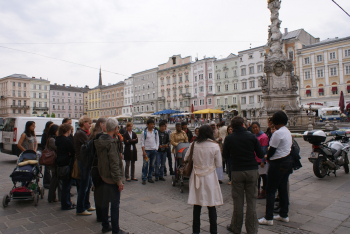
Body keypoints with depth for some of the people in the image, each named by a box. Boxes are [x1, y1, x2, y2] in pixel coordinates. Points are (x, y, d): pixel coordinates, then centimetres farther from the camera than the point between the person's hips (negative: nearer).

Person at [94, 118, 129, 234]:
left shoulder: (100, 141, 5)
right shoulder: (112, 143, -21)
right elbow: (114, 163, -23)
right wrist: (119, 180, -20)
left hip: (104, 176, 9)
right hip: (112, 178, -9)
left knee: (105, 202, 19)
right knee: (115, 204, 2)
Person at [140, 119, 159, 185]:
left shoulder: (155, 132, 9)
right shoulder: (144, 132, -1)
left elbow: (157, 141, 13)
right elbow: (142, 142, -2)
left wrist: (156, 149, 2)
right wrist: (143, 151, -9)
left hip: (154, 150, 3)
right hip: (146, 150, -3)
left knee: (152, 165, 8)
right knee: (145, 165, -5)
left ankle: (149, 177, 20)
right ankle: (144, 179, 3)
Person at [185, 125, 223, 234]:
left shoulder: (194, 144, -5)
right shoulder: (215, 146, -10)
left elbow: (186, 159, 6)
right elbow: (219, 164, -4)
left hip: (197, 177, 2)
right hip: (210, 177, -2)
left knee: (197, 206, 11)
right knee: (211, 206, 11)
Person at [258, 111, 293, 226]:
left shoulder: (278, 133, -19)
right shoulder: (288, 132, 11)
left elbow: (272, 149, -17)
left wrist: (268, 158, 3)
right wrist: (270, 156, 9)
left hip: (278, 163, -9)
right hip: (287, 161, 9)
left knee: (270, 190, -2)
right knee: (283, 189, 16)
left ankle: (268, 218, 4)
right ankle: (284, 215, 26)